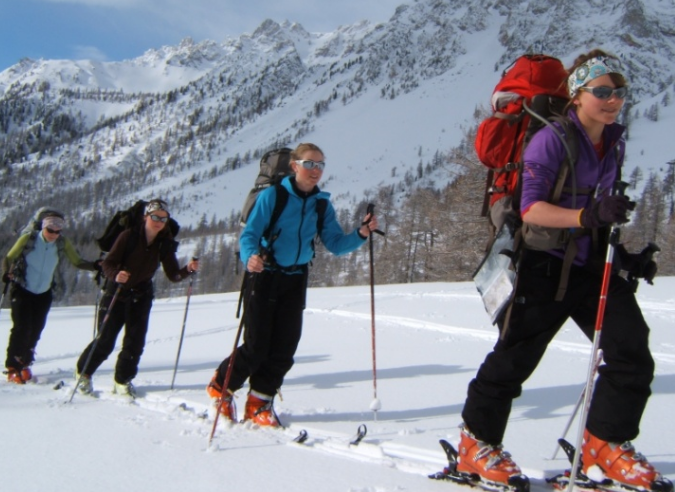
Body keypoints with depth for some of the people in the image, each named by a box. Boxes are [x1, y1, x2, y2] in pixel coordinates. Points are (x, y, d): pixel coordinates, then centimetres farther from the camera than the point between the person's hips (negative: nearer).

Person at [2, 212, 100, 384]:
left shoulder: (63, 243, -8)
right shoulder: (28, 239, -15)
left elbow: (77, 262, -6)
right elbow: (9, 258, -7)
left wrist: (95, 266, -23)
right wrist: (7, 273, -26)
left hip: (44, 293, 3)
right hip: (22, 290, -3)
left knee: (36, 330, 6)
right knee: (22, 327, -13)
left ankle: (24, 364, 27)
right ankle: (13, 368, -1)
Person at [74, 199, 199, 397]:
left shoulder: (165, 244, -5)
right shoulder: (129, 236, -16)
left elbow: (173, 275, -5)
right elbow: (107, 263, -15)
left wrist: (188, 269, -25)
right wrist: (115, 275, -35)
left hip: (141, 296, 3)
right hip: (116, 293, -3)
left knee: (135, 341, -2)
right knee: (105, 340, -1)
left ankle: (122, 380, 18)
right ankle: (83, 372, 24)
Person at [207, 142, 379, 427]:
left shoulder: (322, 204, 5)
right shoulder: (272, 196, -10)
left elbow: (336, 244, 3)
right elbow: (249, 233, -15)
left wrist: (361, 234, -15)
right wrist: (250, 256, -36)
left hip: (295, 280, 5)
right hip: (264, 276, -4)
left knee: (284, 348, 2)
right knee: (257, 347, -4)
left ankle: (259, 404, 19)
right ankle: (221, 387, 22)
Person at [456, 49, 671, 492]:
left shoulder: (615, 141, 7)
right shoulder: (553, 139, -15)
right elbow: (531, 209, -23)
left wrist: (621, 252, 10)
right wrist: (589, 216, -36)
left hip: (592, 264, 7)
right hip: (547, 266, -6)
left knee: (632, 351, -3)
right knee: (515, 357, 1)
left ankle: (606, 446, 12)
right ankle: (477, 445, 18)